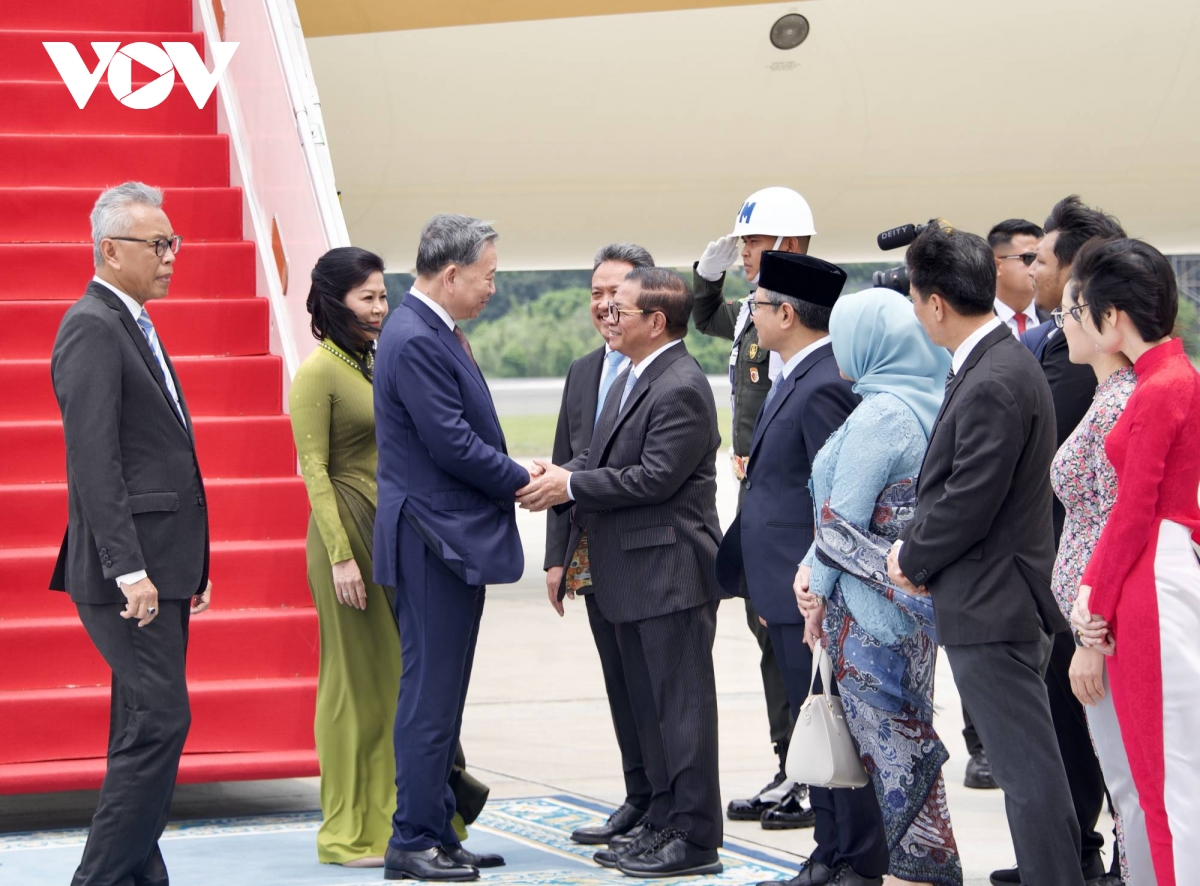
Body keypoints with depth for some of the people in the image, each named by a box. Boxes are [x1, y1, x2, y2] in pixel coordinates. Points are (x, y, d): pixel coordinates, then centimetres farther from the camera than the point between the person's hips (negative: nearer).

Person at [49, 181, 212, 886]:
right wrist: (129, 570, -24)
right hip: (129, 569, -10)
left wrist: (190, 564, 20)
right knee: (159, 721, -12)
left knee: (146, 727, 11)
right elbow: (94, 461, -19)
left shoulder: (134, 326, 19)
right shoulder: (93, 328, -12)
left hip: (159, 567, 10)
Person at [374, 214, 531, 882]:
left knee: (440, 693, 14)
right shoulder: (416, 340, -18)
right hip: (435, 542, -11)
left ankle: (436, 833, 21)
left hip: (453, 539, 11)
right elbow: (451, 443, -21)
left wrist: (515, 476, 5)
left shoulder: (435, 333, 15)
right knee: (431, 694, -6)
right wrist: (522, 481, -9)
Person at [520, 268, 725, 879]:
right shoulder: (630, 380, 15)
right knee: (649, 704, 15)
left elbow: (654, 478, -22)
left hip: (671, 570, -10)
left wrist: (570, 486, -17)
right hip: (631, 573, 10)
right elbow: (600, 458, 16)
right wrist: (556, 477, -4)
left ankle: (695, 836, 0)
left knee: (681, 702, -4)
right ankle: (664, 823, 23)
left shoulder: (682, 389, -17)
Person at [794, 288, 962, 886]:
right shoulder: (930, 404, 10)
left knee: (891, 746, -2)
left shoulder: (880, 414, -18)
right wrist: (812, 568, 5)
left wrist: (820, 593, -2)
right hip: (918, 598, 9)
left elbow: (844, 518, -16)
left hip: (872, 606, -9)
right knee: (909, 738, 14)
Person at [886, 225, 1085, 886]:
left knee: (1027, 768, -6)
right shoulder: (1003, 362, 11)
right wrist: (916, 548, 6)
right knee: (1025, 764, 15)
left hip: (990, 607, -10)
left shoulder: (994, 385, -21)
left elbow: (969, 504, -21)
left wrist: (912, 560, -5)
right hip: (998, 603, 10)